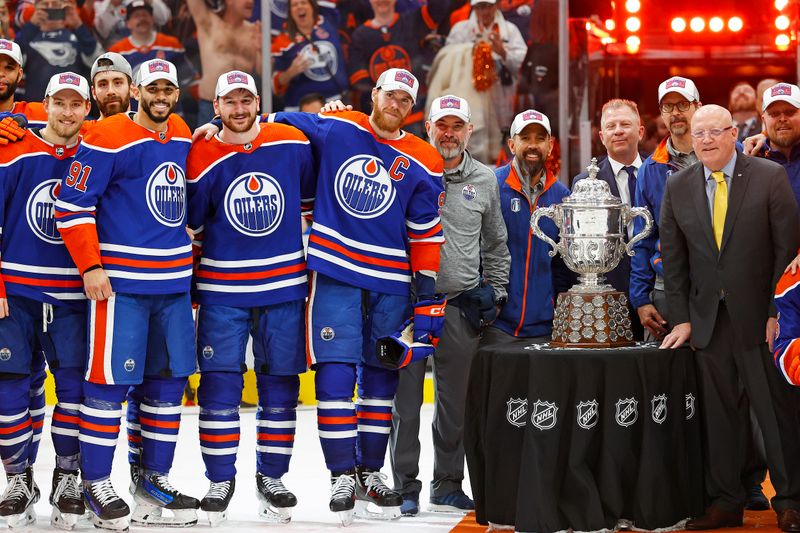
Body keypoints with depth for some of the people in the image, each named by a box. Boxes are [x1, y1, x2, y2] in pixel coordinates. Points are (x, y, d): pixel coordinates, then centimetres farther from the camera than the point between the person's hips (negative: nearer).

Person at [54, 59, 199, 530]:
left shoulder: (183, 136, 12)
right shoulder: (107, 139, -10)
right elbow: (72, 205, -10)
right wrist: (91, 266, -14)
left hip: (175, 280, 7)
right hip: (121, 279, -7)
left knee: (170, 379, 9)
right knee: (111, 378, -5)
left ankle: (155, 480, 20)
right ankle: (96, 483, 5)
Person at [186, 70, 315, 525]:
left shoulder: (293, 144, -1)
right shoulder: (202, 159, -5)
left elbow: (314, 196, 13)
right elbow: (188, 223, 2)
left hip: (285, 285, 1)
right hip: (222, 288, -1)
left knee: (280, 382, 7)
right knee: (220, 382, -3)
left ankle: (271, 477, 18)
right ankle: (221, 479, 8)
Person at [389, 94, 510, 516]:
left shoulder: (484, 181, 9)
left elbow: (496, 243, 19)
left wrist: (494, 290, 13)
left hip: (462, 305, 3)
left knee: (455, 401, 9)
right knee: (406, 398, -1)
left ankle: (448, 485, 20)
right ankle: (405, 487, 7)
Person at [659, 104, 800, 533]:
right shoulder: (677, 187, 7)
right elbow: (673, 258, 9)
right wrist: (681, 318, 4)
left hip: (758, 315, -3)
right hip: (707, 317, 3)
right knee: (717, 413, 6)